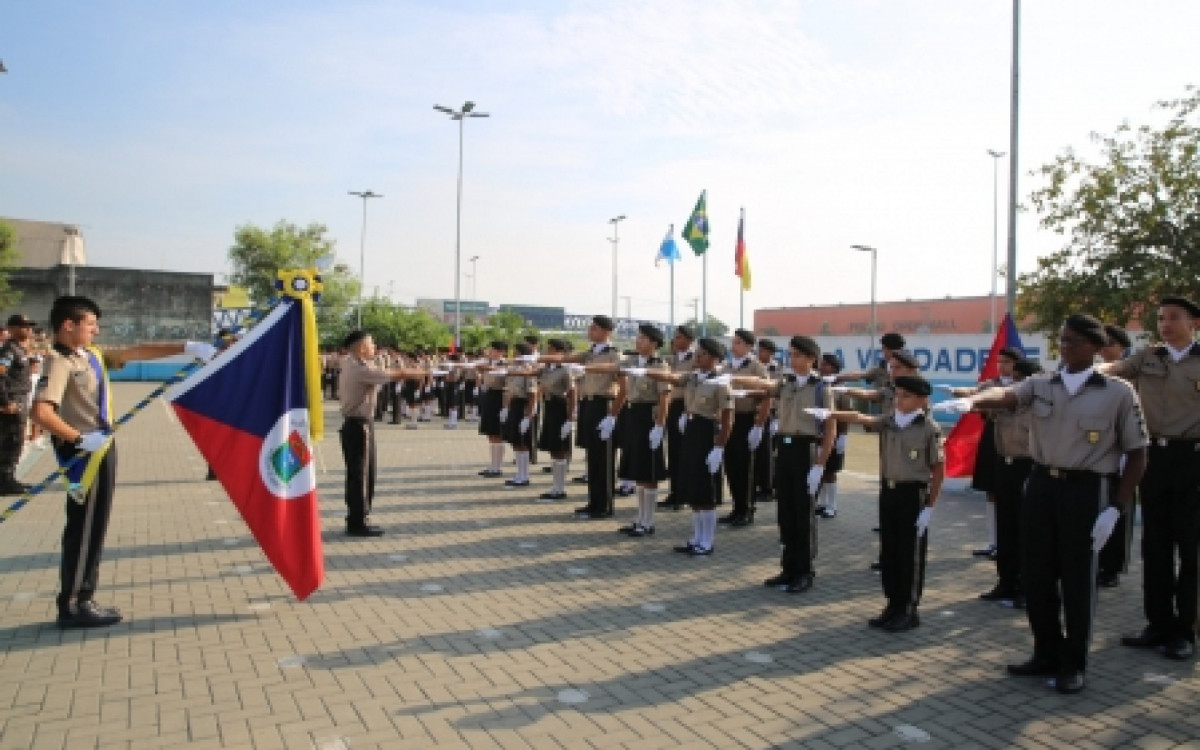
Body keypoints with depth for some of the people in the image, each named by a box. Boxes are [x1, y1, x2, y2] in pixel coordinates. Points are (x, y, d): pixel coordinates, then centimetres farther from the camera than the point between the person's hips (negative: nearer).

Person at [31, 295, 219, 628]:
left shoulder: (92, 355, 10)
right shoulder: (60, 363, -16)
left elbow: (136, 352, 11)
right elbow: (41, 412, -26)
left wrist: (185, 347, 5)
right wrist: (80, 438, -20)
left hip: (100, 450, 9)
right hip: (87, 455, -9)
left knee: (91, 528, 14)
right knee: (85, 529, -2)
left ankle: (80, 599, 23)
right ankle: (73, 605, 8)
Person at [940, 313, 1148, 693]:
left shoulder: (1118, 392, -4)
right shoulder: (1041, 385, 5)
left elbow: (1137, 454, -2)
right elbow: (1006, 395, -14)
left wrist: (1116, 508, -9)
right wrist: (971, 401, -37)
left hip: (1086, 490, -4)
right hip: (1041, 484, 4)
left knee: (1077, 579, 6)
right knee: (1036, 575, 11)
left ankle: (1073, 664, 24)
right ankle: (1047, 654, 29)